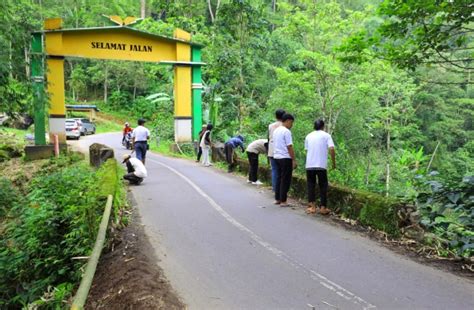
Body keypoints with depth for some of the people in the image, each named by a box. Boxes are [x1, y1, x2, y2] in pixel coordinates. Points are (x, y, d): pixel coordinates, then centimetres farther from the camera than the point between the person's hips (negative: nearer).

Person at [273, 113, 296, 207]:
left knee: (279, 178, 14)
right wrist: (294, 160, -13)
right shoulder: (286, 131, -13)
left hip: (276, 157, 8)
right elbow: (289, 147, -17)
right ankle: (283, 201, 2)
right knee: (285, 180, -1)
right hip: (285, 158, -8)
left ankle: (277, 199, 19)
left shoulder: (276, 131, 14)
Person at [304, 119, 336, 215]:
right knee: (323, 186, 8)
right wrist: (334, 162, 0)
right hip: (321, 165, -2)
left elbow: (306, 150, 13)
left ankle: (312, 207, 7)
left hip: (309, 165, 3)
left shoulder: (308, 136, 13)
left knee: (311, 185, 10)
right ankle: (323, 207, 8)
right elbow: (331, 149, -9)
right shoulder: (326, 135, 3)